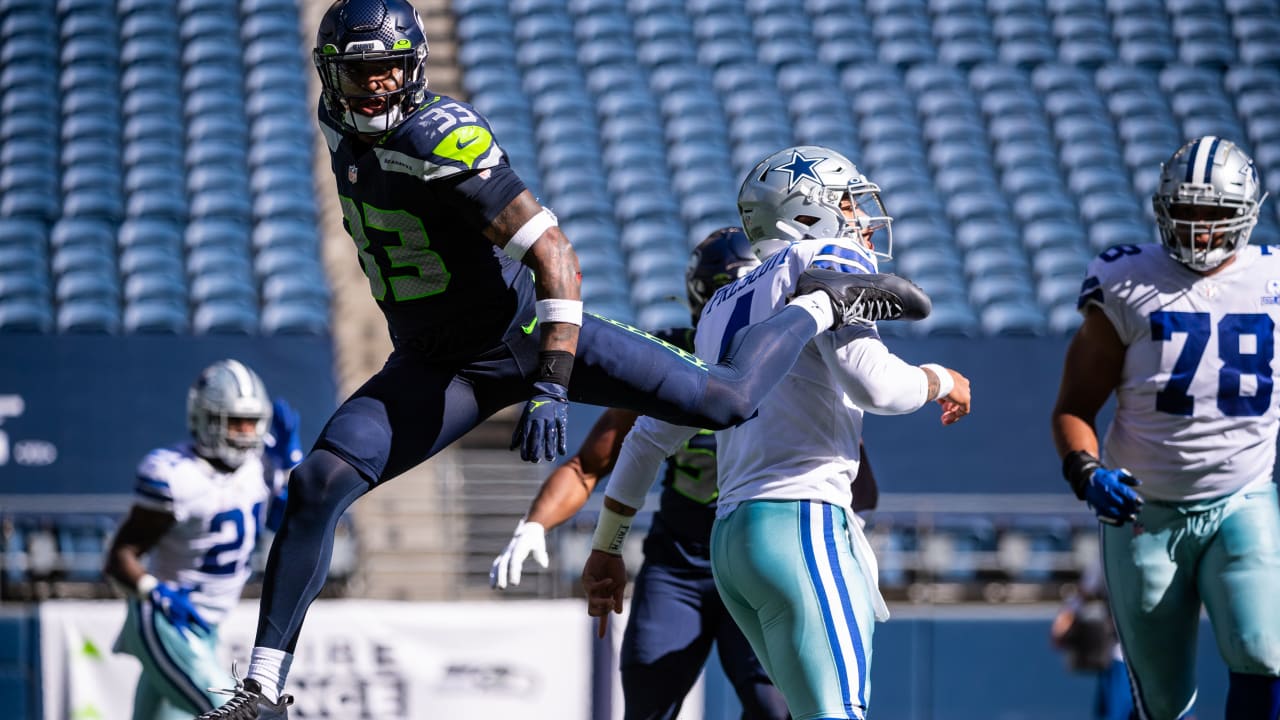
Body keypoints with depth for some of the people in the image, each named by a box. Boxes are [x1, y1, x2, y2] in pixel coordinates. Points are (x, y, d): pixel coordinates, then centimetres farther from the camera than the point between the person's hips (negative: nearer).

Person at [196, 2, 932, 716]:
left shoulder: (439, 138, -26)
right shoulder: (344, 123, -4)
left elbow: (555, 253, -29)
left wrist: (551, 387, -38)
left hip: (522, 331, -6)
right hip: (436, 368, 6)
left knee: (726, 402, -11)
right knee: (318, 485, -14)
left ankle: (823, 306, 19)